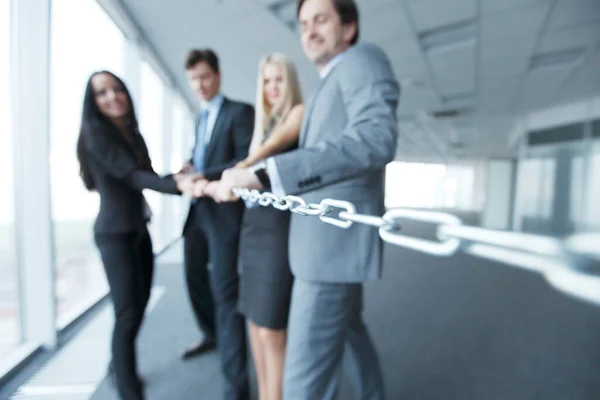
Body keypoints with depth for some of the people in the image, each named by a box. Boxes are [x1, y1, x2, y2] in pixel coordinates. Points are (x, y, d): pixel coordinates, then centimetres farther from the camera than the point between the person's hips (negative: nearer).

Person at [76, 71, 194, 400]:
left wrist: (176, 177, -1)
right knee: (128, 312, -5)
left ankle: (119, 366, 41)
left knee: (140, 303, 17)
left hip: (139, 229, 8)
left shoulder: (131, 133, 12)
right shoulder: (95, 133, -11)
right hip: (115, 233, -8)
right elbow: (131, 175, -23)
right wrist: (177, 184, -36)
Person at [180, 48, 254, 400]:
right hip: (197, 209, 9)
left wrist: (206, 175, -25)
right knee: (195, 277, 21)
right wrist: (189, 167, 2)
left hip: (224, 210, -9)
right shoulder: (201, 119, 22)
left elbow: (247, 161, -15)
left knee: (225, 292, -8)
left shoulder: (240, 111, -4)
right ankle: (212, 335, 47)